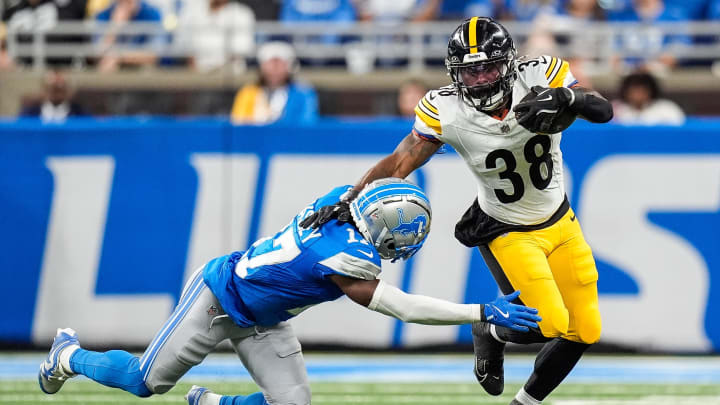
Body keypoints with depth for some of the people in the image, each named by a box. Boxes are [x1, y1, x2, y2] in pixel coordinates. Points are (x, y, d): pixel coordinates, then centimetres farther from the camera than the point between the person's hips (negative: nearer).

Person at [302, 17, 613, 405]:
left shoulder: (539, 76, -22)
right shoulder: (445, 111, -23)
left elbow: (603, 110, -30)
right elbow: (400, 162, -19)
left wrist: (565, 97, -50)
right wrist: (348, 201, -30)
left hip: (559, 223, 3)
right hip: (505, 233, -3)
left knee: (584, 332, 6)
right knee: (548, 324, -18)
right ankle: (490, 333, 16)